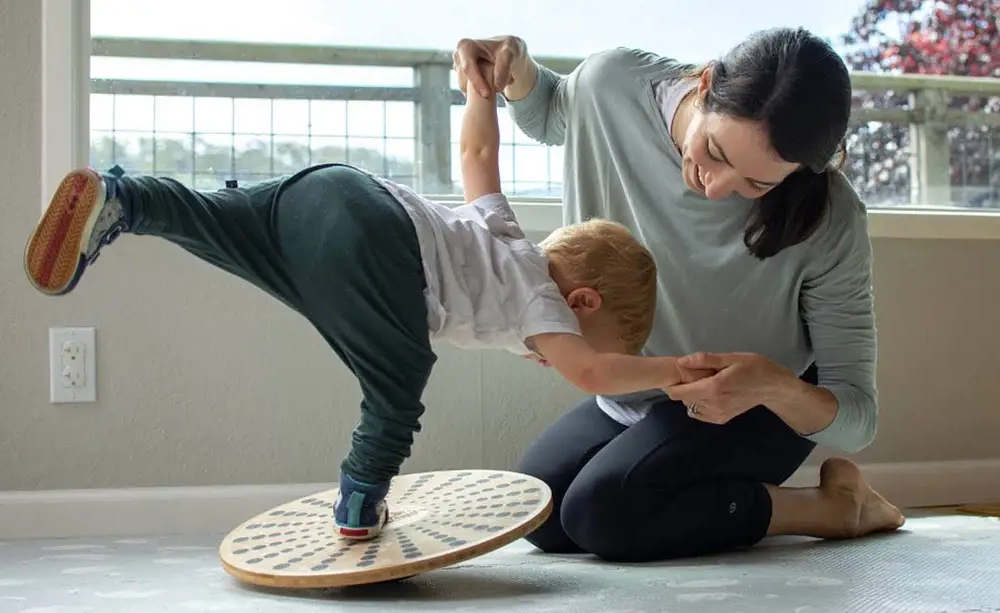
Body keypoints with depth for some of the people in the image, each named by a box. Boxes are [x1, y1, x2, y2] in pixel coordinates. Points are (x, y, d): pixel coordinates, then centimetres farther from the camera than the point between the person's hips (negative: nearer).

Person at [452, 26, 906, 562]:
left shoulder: (829, 222, -31)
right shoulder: (614, 83, -23)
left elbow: (856, 417, -24)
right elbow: (548, 116, 5)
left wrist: (776, 387, -47)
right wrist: (517, 69, -19)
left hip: (761, 412, -5)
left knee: (604, 512, -26)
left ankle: (833, 503, -7)